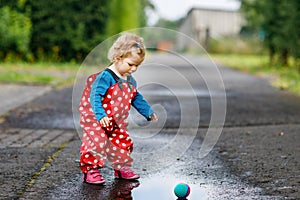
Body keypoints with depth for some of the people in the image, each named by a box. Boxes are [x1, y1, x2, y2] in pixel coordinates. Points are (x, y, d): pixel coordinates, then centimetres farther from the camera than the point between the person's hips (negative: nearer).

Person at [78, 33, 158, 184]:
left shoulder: (130, 81, 7)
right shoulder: (105, 77, -20)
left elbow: (136, 99, 21)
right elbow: (95, 97, -28)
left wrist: (148, 112, 19)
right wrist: (101, 115, -40)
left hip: (117, 123, 8)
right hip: (97, 121, -8)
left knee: (125, 143, 13)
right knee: (97, 142, -18)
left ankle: (122, 168, 32)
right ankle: (90, 170, -3)